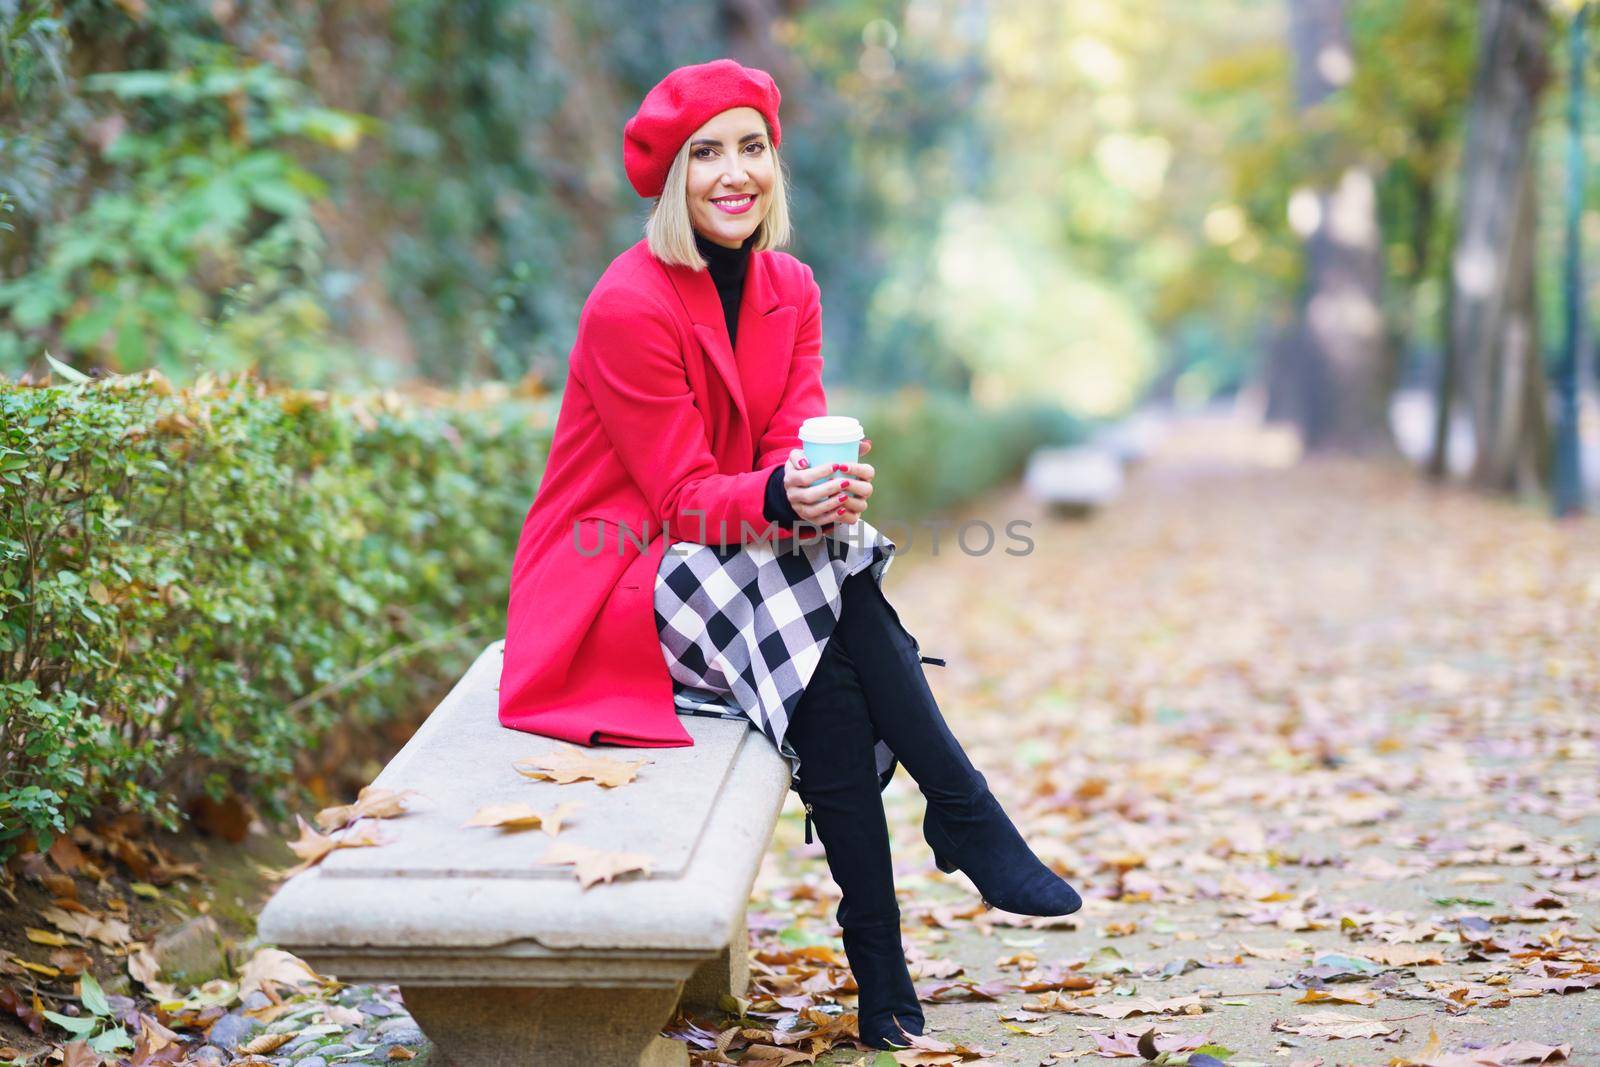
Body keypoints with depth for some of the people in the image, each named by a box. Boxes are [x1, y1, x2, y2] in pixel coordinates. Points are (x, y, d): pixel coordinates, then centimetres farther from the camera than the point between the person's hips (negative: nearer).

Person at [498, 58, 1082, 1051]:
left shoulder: (791, 290, 4)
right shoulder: (629, 306, -16)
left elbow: (792, 447, -6)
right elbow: (684, 499, -17)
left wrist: (825, 491, -31)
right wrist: (776, 497, -39)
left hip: (738, 564, 5)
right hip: (613, 591, -5)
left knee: (833, 693, -27)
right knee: (824, 592, -31)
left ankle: (882, 966, -23)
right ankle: (969, 818, -22)